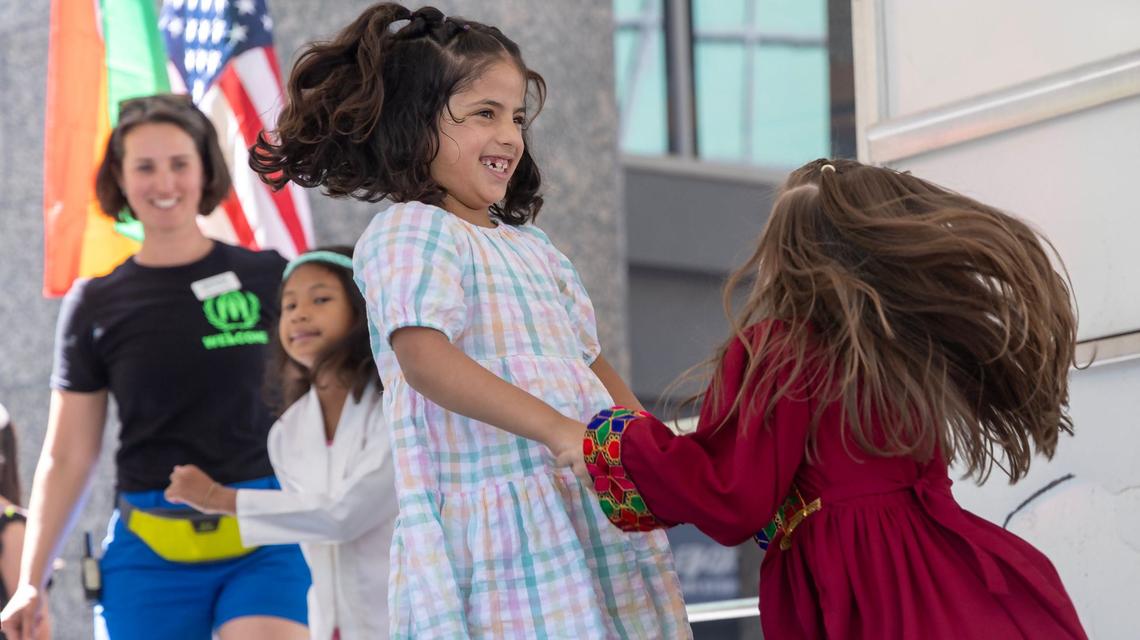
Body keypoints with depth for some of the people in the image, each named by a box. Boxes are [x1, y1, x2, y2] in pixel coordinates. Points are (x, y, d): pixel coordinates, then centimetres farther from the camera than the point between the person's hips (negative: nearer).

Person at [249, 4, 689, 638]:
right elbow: (424, 357, -21)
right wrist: (560, 431, -27)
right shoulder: (410, 231, -4)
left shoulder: (531, 245, 23)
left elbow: (591, 363, 26)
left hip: (594, 510, 8)